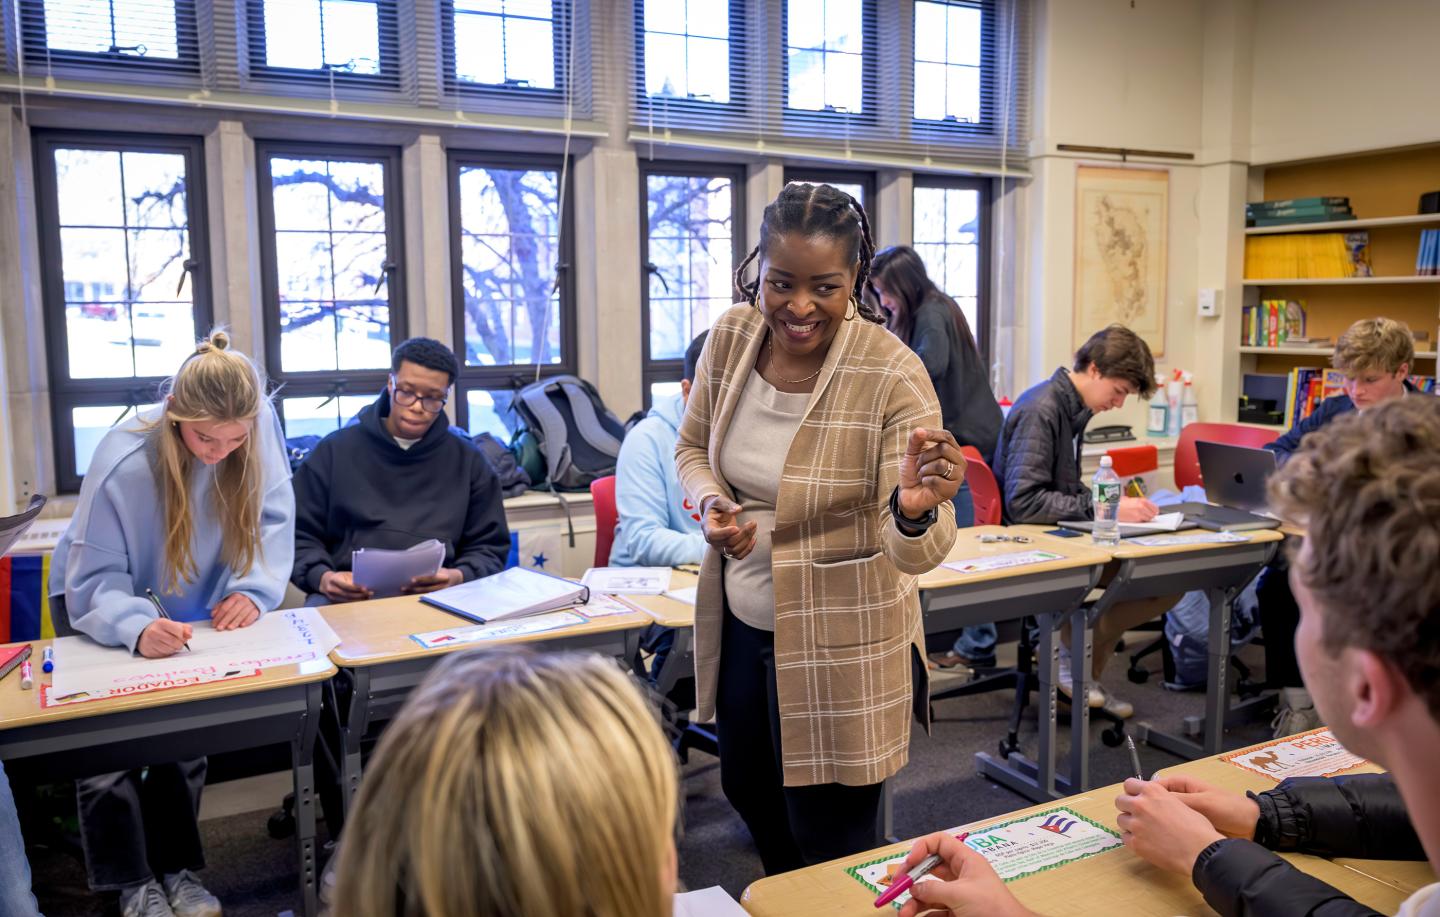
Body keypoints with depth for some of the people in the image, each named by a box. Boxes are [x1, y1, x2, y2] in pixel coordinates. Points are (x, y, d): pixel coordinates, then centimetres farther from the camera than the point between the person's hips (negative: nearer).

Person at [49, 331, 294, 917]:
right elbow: (95, 581, -30)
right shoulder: (122, 464, -34)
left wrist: (254, 589, -33)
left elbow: (273, 520, -17)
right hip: (101, 604, -2)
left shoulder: (259, 426, -26)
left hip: (188, 604, 3)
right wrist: (136, 628, -50)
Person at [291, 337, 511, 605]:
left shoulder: (468, 462, 13)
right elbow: (299, 536, 12)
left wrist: (458, 577, -9)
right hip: (346, 597, 0)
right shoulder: (335, 451, 11)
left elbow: (489, 548, 13)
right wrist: (322, 577, -10)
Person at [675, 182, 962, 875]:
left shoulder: (892, 375, -22)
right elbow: (692, 448, 9)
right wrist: (712, 504, -12)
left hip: (841, 642, -6)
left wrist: (915, 511, -46)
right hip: (740, 625, 6)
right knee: (749, 793, 29)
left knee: (834, 848, 9)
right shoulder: (731, 337, -8)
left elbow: (914, 555, -23)